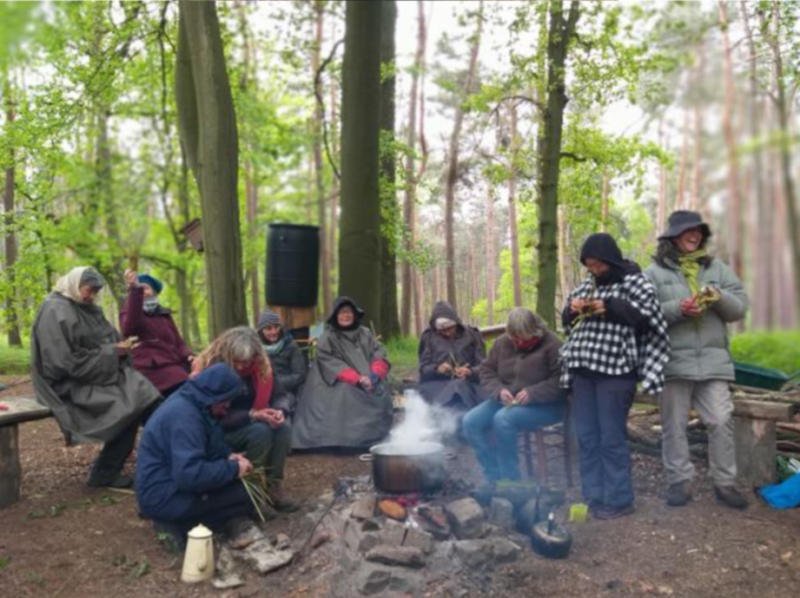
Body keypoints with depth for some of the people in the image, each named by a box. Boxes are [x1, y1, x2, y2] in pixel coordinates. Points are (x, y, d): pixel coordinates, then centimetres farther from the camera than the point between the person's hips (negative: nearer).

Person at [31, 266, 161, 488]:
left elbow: (99, 343, 17)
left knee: (144, 394, -14)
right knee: (129, 405, -22)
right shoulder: (56, 313, -14)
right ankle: (104, 474, -8)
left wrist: (119, 347, -6)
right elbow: (67, 362, -21)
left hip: (98, 374, 8)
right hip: (71, 386, -8)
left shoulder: (86, 308, 14)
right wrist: (111, 352, -17)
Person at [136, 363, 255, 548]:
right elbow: (190, 475, -32)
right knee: (246, 496, -15)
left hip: (172, 481, 10)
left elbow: (211, 443, 19)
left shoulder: (192, 403, 5)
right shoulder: (184, 416, -25)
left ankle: (178, 519, 6)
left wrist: (228, 456, 0)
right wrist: (233, 469, -21)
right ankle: (182, 525, -9)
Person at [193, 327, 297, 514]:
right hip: (219, 433, -6)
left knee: (284, 428, -22)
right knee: (261, 431, -32)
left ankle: (274, 488, -12)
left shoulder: (260, 367, -6)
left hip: (249, 425, 6)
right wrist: (251, 415, -33)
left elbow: (279, 395, -1)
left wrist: (280, 411, -26)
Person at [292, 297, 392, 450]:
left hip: (370, 383, 3)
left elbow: (380, 357, 7)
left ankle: (377, 440, -16)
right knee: (348, 392, -31)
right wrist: (357, 379, -20)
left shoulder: (365, 334, 16)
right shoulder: (327, 338, 4)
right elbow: (331, 366, -8)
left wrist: (375, 375, -15)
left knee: (381, 394, -22)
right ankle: (350, 440, -29)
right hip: (342, 385, -3)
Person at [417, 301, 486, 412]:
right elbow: (423, 369, 8)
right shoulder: (429, 337, 13)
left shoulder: (471, 335, 11)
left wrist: (470, 372, -15)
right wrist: (436, 368, -14)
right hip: (436, 384, 0)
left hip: (466, 384, 0)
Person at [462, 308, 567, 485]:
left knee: (503, 419, -34)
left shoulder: (551, 345, -11)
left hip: (544, 405, -6)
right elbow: (487, 371, 8)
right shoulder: (502, 343, 6)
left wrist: (532, 394, -27)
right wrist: (499, 390, -13)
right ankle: (494, 478, -8)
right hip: (506, 401, 7)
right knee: (470, 421, -15)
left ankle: (509, 480, -19)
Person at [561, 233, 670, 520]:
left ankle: (618, 500, 10)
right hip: (582, 369, 6)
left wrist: (610, 308, -17)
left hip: (615, 369, -6)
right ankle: (593, 497, 18)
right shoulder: (587, 283, 16)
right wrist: (572, 309, -2)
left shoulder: (634, 281, -1)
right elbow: (567, 319, 20)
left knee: (612, 438, -2)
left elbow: (650, 318, -12)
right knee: (587, 437, 9)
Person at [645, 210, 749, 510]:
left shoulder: (718, 268, 14)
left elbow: (740, 307, 8)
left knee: (721, 421, 2)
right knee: (674, 425, 4)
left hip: (713, 360, 3)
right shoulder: (655, 272, 3)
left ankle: (725, 482, 16)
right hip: (673, 360, -2)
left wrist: (720, 298, -13)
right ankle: (680, 481, 16)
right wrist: (677, 309, -20)